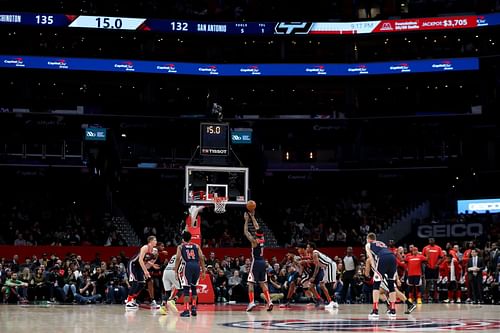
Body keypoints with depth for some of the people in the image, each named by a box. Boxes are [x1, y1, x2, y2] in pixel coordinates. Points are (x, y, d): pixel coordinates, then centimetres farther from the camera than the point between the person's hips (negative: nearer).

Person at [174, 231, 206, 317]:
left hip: (188, 266, -2)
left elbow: (178, 258, 2)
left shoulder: (180, 247, 15)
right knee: (194, 287, 20)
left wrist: (175, 270, 2)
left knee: (186, 288, 0)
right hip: (196, 266, 3)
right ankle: (193, 307, 14)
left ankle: (186, 310, -7)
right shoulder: (196, 246, 20)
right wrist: (203, 270, 12)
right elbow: (201, 258, 11)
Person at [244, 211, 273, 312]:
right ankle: (269, 301, 0)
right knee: (263, 283, 10)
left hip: (256, 262, -6)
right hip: (263, 262, 6)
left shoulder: (254, 241, -12)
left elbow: (245, 231, -4)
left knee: (250, 282, -3)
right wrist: (252, 217, 21)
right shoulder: (262, 239, 5)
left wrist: (247, 220, 2)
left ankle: (251, 302, -15)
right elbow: (257, 227, 16)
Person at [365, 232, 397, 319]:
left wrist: (375, 269, -1)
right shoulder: (382, 243, 39)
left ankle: (375, 311, -6)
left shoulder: (368, 245, 24)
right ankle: (393, 310, 17)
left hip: (383, 258, -5)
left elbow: (371, 258, 9)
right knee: (391, 284, 17)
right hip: (392, 257, 5)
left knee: (376, 285, 2)